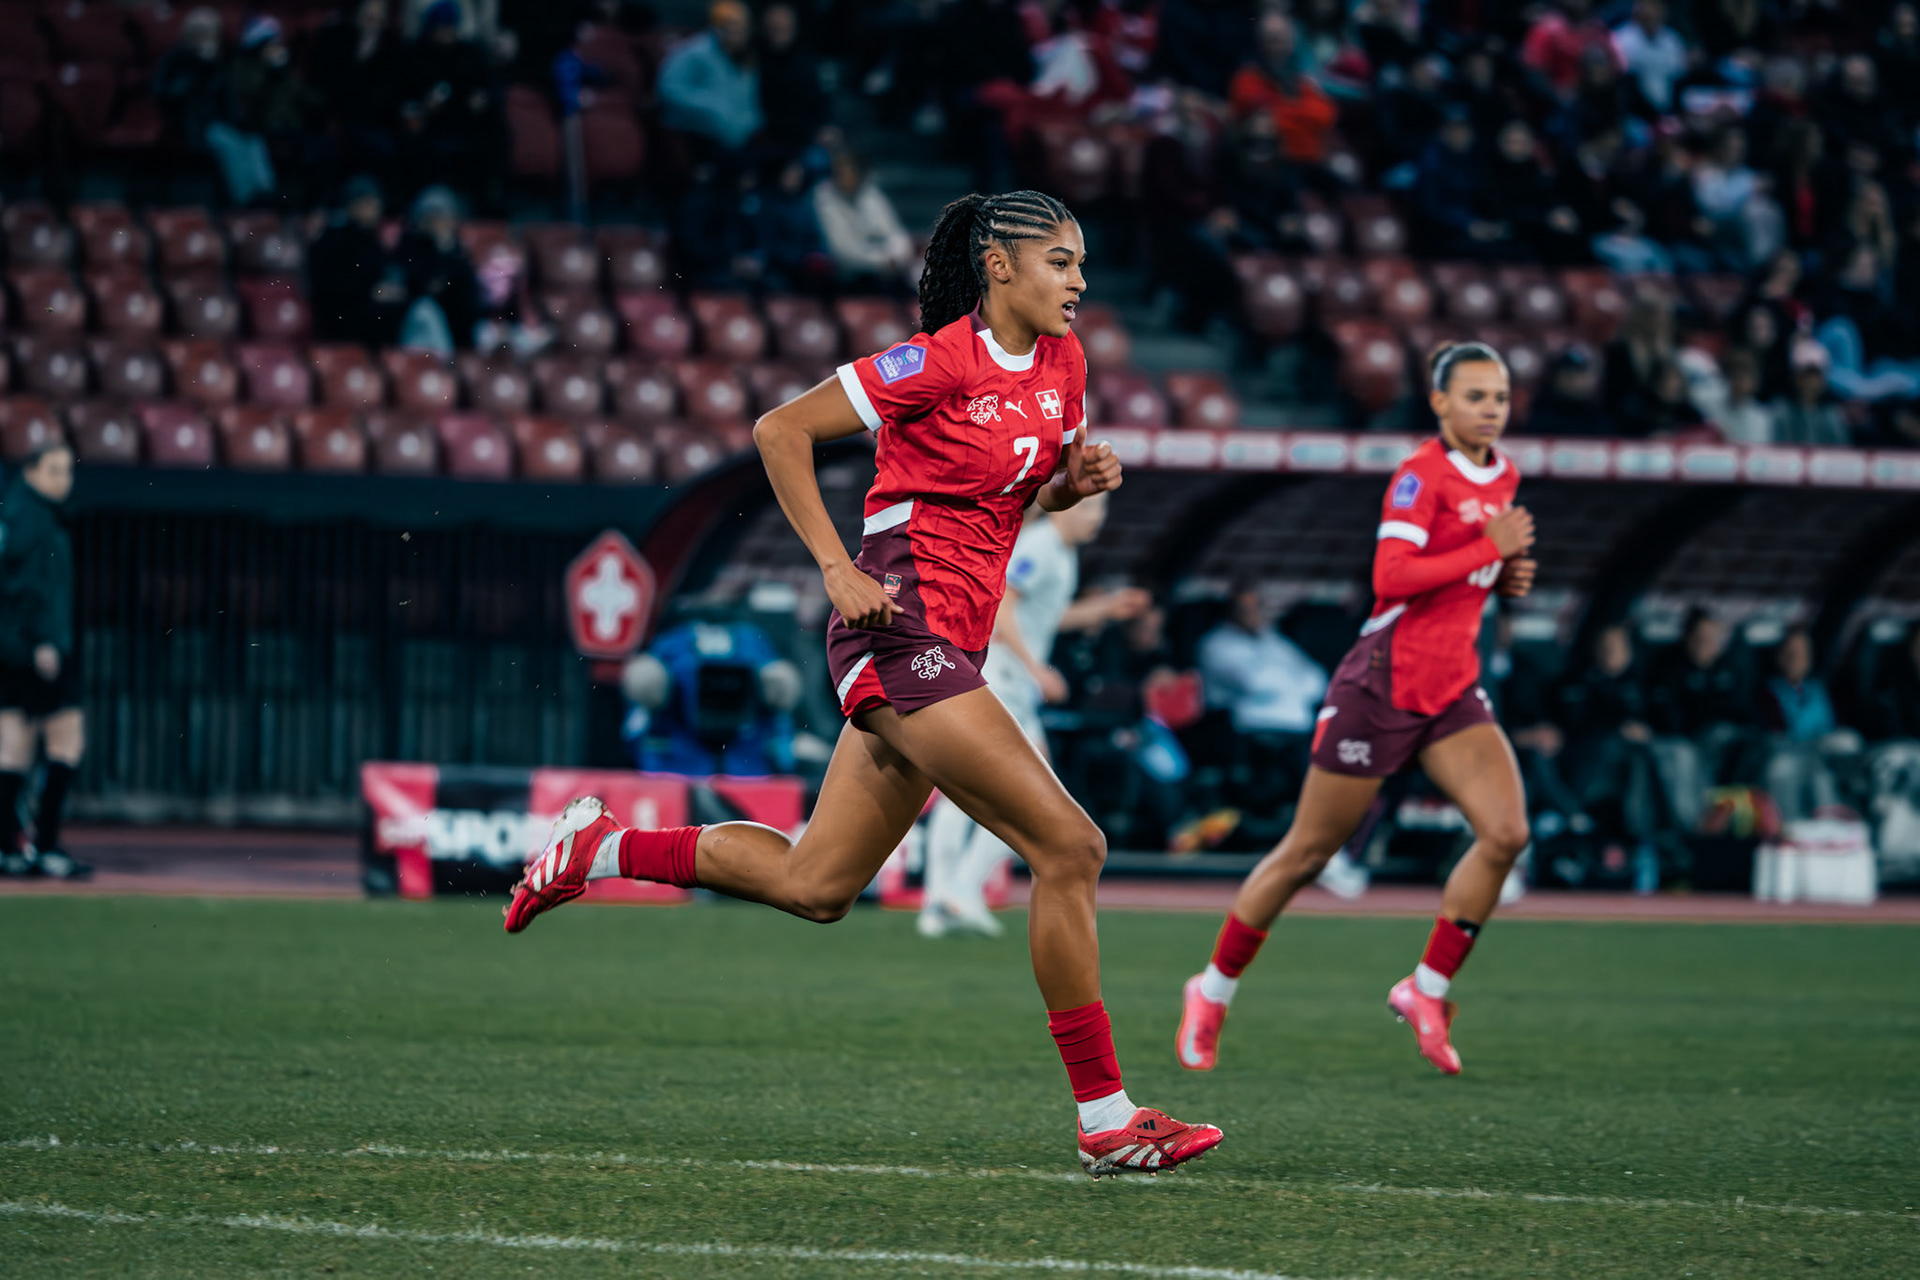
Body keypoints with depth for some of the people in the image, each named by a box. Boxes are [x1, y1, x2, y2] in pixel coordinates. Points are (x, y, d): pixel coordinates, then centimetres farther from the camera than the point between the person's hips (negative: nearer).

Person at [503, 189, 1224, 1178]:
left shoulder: (1061, 363, 11)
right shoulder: (941, 362, -12)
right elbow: (780, 430, -10)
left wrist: (1080, 477, 4)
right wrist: (838, 568, -15)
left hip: (947, 651, 9)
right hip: (900, 632, -9)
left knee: (814, 887, 13)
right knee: (1068, 845, -14)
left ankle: (601, 848, 28)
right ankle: (1105, 1120, -9)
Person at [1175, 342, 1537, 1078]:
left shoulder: (1502, 477, 10)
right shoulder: (1421, 475, -15)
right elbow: (1390, 577, -26)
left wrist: (1504, 579, 5)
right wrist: (1489, 550, -24)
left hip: (1453, 692, 7)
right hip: (1384, 685, -7)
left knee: (1506, 832, -14)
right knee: (1307, 853, 3)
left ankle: (1427, 990, 0)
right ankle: (1214, 990, 21)